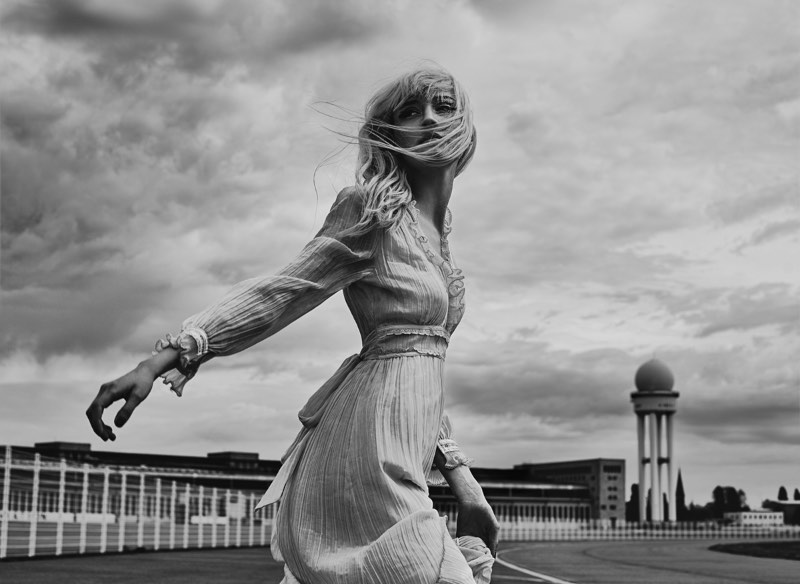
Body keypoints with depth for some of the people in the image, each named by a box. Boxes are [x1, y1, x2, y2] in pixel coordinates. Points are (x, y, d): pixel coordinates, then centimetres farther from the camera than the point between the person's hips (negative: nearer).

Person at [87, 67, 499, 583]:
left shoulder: (438, 234, 19)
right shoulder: (376, 210, -6)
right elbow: (282, 293, -11)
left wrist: (460, 478, 22)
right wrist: (162, 360, -19)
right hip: (373, 449, -9)